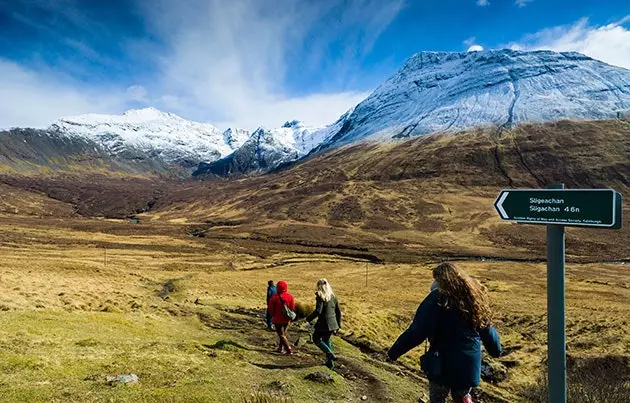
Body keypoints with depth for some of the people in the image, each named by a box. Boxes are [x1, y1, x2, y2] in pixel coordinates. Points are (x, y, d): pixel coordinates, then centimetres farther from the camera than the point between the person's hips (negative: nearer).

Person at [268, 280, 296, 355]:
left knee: (282, 335, 3)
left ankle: (289, 350, -4)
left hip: (277, 320, -4)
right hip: (286, 320, 4)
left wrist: (273, 316, 13)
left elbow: (271, 309, -5)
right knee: (283, 333, 22)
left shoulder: (274, 297, -14)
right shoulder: (290, 296, -5)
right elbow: (292, 308, -1)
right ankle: (280, 348, 30)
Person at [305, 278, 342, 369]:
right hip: (332, 324, 7)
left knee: (316, 339, 10)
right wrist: (338, 325, 20)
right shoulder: (333, 296, 8)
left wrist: (309, 319, -7)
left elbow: (318, 311, -20)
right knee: (326, 340, 21)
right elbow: (338, 312, 12)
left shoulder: (320, 297, -12)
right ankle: (330, 362, 21)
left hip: (323, 324, -7)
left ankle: (331, 355, -3)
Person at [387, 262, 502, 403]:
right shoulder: (474, 296, 2)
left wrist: (394, 352, -14)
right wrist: (496, 349, 31)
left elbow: (417, 331, -20)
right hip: (470, 363, 5)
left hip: (443, 364, -5)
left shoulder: (438, 298, -16)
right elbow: (486, 328, 14)